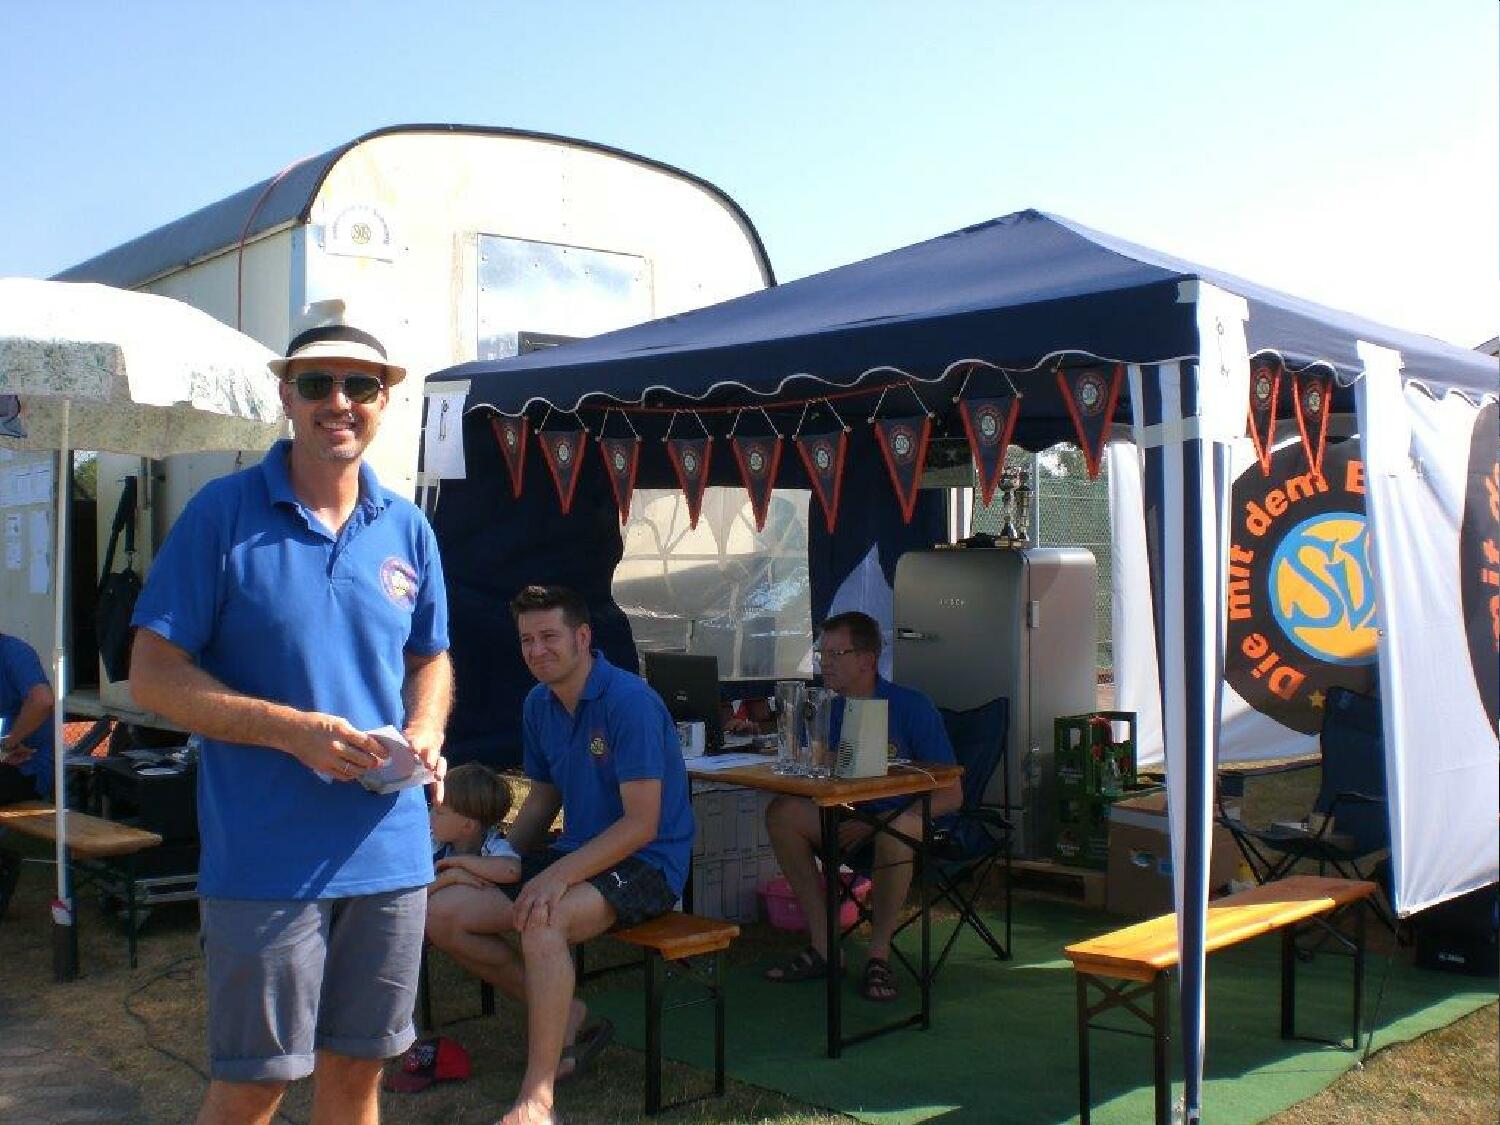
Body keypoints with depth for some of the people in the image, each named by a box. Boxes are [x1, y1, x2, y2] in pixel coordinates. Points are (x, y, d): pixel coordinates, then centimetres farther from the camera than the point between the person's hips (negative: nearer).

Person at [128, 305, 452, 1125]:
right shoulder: (222, 513, -7)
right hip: (264, 858, -4)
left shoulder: (407, 528, 7)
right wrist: (295, 731, -19)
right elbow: (153, 675, -8)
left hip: (391, 850, 4)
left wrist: (425, 735, -3)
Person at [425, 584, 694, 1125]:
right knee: (444, 916, -5)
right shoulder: (539, 704, 7)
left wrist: (560, 874, -29)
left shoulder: (630, 701, -18)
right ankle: (567, 1016, 7)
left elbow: (642, 823, -22)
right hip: (578, 853, 9)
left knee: (543, 921, -37)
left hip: (645, 863, -8)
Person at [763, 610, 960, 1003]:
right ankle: (823, 947, -14)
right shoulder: (827, 709, 4)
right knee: (782, 813, -18)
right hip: (851, 822, 5)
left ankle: (879, 954, -18)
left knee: (893, 832, -39)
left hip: (912, 820, -5)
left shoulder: (912, 708, -11)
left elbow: (951, 795, -14)